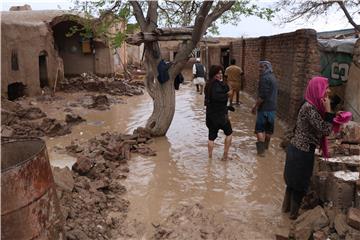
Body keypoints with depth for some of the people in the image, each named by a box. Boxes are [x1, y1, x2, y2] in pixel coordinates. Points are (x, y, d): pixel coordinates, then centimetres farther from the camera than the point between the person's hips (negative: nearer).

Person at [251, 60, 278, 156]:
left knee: (259, 129, -3)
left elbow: (262, 96, -22)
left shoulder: (265, 78, -16)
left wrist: (255, 106, -14)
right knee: (269, 129, 18)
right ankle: (265, 146, 32)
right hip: (272, 108, 9)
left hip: (265, 108, -9)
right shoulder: (273, 77, 14)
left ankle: (261, 150, -4)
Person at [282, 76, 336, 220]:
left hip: (297, 149, 9)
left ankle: (287, 207, 41)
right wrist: (328, 109, -18)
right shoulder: (310, 108, -24)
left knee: (293, 180, 23)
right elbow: (325, 130, -22)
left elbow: (320, 128, 12)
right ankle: (294, 213, 28)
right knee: (300, 184, 9)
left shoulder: (312, 106, 5)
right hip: (302, 152, -9)